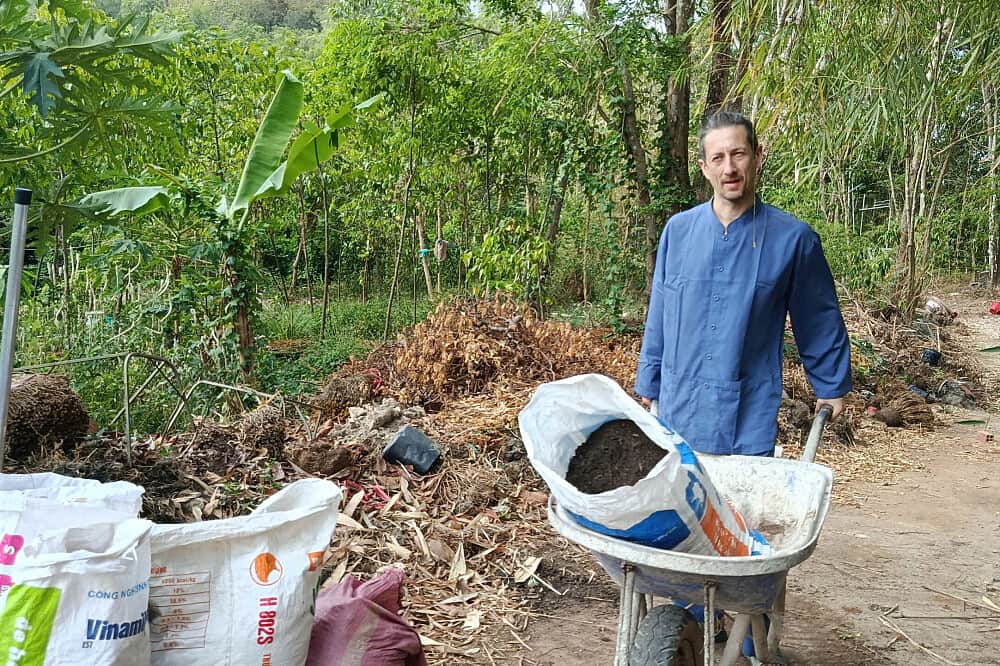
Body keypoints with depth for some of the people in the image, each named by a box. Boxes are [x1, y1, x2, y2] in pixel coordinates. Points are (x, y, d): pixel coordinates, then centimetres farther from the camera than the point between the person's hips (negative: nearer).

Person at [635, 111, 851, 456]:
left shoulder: (793, 238, -6)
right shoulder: (678, 230, 0)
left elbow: (820, 321, 6)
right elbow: (658, 319, 8)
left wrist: (832, 387, 14)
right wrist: (649, 386, 12)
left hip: (751, 417, -2)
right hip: (680, 411, 2)